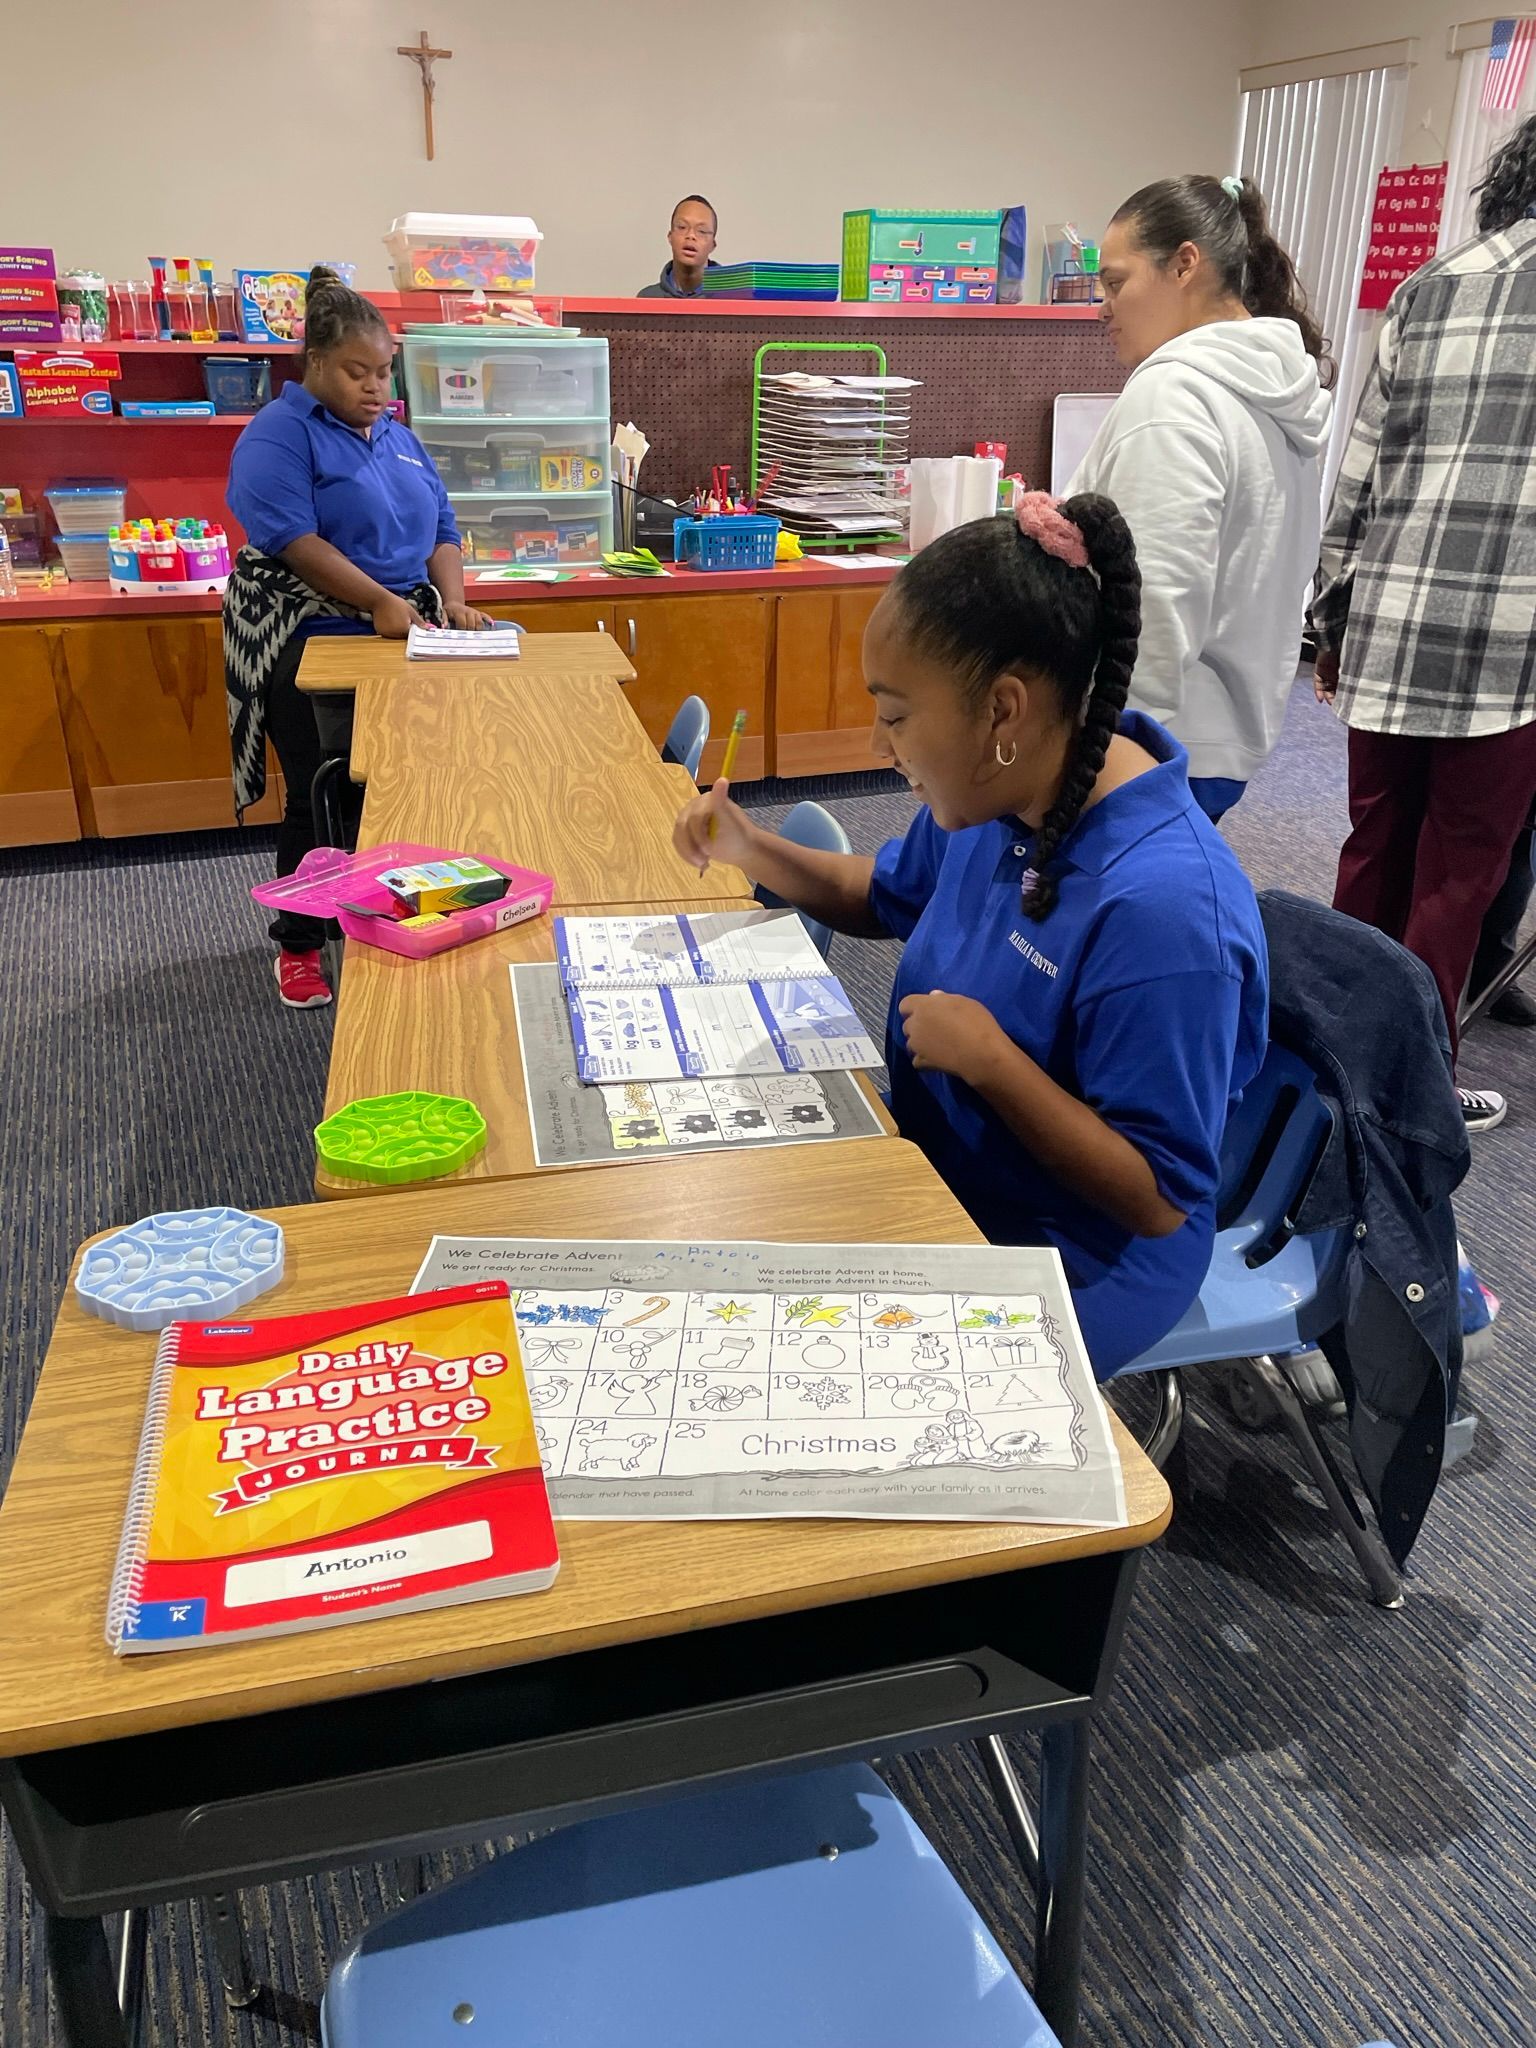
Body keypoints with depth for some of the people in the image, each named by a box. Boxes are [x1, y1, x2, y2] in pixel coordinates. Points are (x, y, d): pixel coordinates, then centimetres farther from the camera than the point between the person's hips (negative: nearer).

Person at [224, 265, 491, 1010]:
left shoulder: (399, 438, 15)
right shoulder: (281, 434, -7)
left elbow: (441, 527, 15)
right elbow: (293, 539, -19)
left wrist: (451, 600, -4)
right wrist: (381, 600, -25)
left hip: (401, 642, 6)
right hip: (310, 644, -6)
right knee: (319, 797, -1)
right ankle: (298, 944, 14)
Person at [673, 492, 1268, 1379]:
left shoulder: (1163, 906, -33)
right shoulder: (999, 791, -6)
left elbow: (1160, 1202, -26)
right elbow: (890, 896, 16)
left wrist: (990, 1059, -31)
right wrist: (750, 849, 0)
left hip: (1069, 1265, -7)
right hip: (936, 1164, 8)